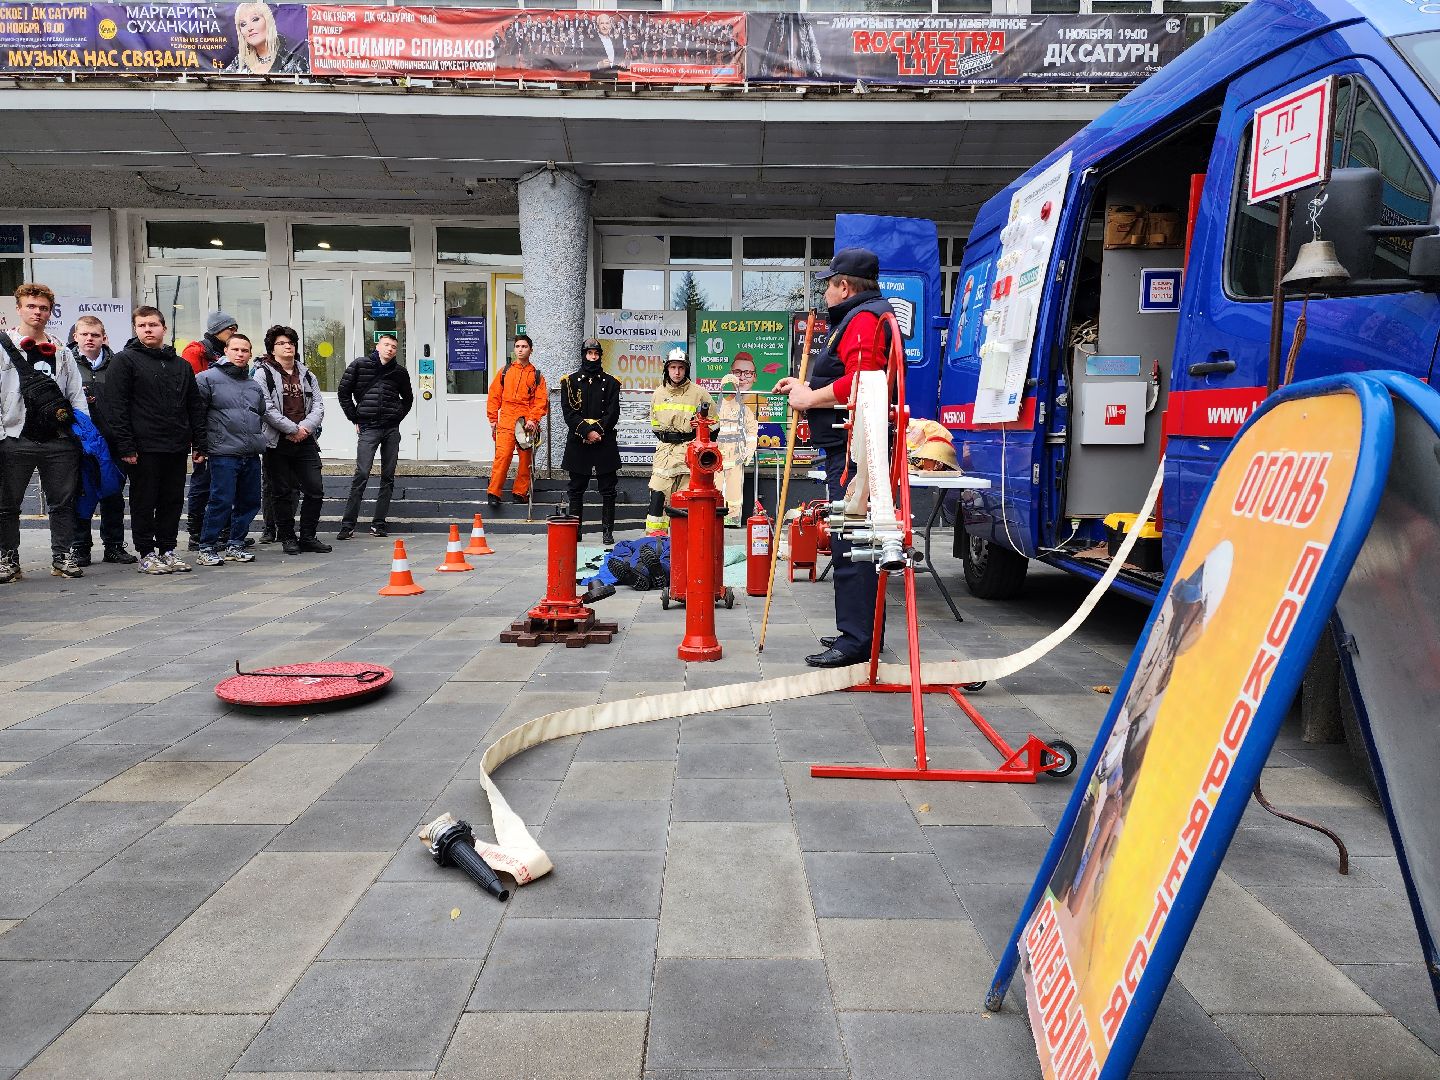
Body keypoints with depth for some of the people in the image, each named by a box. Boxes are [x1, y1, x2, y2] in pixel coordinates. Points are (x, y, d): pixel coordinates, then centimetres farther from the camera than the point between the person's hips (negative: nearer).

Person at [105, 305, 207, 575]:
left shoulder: (182, 365, 15)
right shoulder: (125, 360, 0)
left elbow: (195, 408, 16)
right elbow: (116, 406, -7)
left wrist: (199, 444, 9)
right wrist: (125, 446, -14)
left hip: (177, 448, 5)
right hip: (144, 448, -5)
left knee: (173, 502, 9)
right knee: (144, 503, 3)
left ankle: (167, 550, 19)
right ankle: (147, 554, 10)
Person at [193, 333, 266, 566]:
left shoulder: (254, 385, 18)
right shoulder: (208, 378, -2)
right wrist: (201, 443, -6)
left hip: (252, 455, 7)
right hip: (224, 453, -6)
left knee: (250, 501, 9)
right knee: (221, 501, -9)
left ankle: (235, 544, 22)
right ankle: (207, 547, 2)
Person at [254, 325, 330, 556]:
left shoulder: (307, 374, 16)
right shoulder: (263, 373, -1)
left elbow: (318, 405, 9)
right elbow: (267, 408, -12)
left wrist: (305, 427, -9)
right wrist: (293, 429, -14)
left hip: (306, 441, 5)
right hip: (278, 442, -4)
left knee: (315, 490, 2)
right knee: (282, 493, 3)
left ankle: (308, 537, 14)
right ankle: (288, 538, 13)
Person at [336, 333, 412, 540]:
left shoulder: (400, 372, 10)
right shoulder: (359, 365, 3)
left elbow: (408, 398, 24)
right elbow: (344, 392, 7)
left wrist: (398, 416, 12)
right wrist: (355, 419, 4)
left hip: (392, 429, 3)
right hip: (368, 429, -3)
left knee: (388, 477, 4)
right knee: (361, 474, -10)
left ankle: (378, 523, 11)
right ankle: (348, 525, -6)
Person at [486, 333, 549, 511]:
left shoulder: (536, 375, 10)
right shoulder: (505, 371, 12)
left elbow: (541, 400, 2)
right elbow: (494, 396, 12)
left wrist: (533, 419, -11)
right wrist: (493, 419, 6)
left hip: (528, 424, 1)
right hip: (506, 422, -1)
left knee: (525, 459, 5)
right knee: (502, 456, -11)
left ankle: (520, 492, 16)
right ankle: (494, 493, -7)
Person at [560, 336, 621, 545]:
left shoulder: (610, 382, 9)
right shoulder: (570, 381, 7)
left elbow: (613, 413, 1)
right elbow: (568, 412, -2)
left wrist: (598, 431, -12)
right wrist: (587, 432, -13)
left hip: (605, 442, 0)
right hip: (577, 442, 0)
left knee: (608, 489, 1)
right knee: (576, 489, 5)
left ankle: (608, 531, 7)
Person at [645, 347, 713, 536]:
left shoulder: (698, 394, 0)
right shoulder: (659, 393, 11)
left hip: (689, 449, -3)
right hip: (665, 449, 3)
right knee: (658, 490, -6)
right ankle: (654, 531, -3)